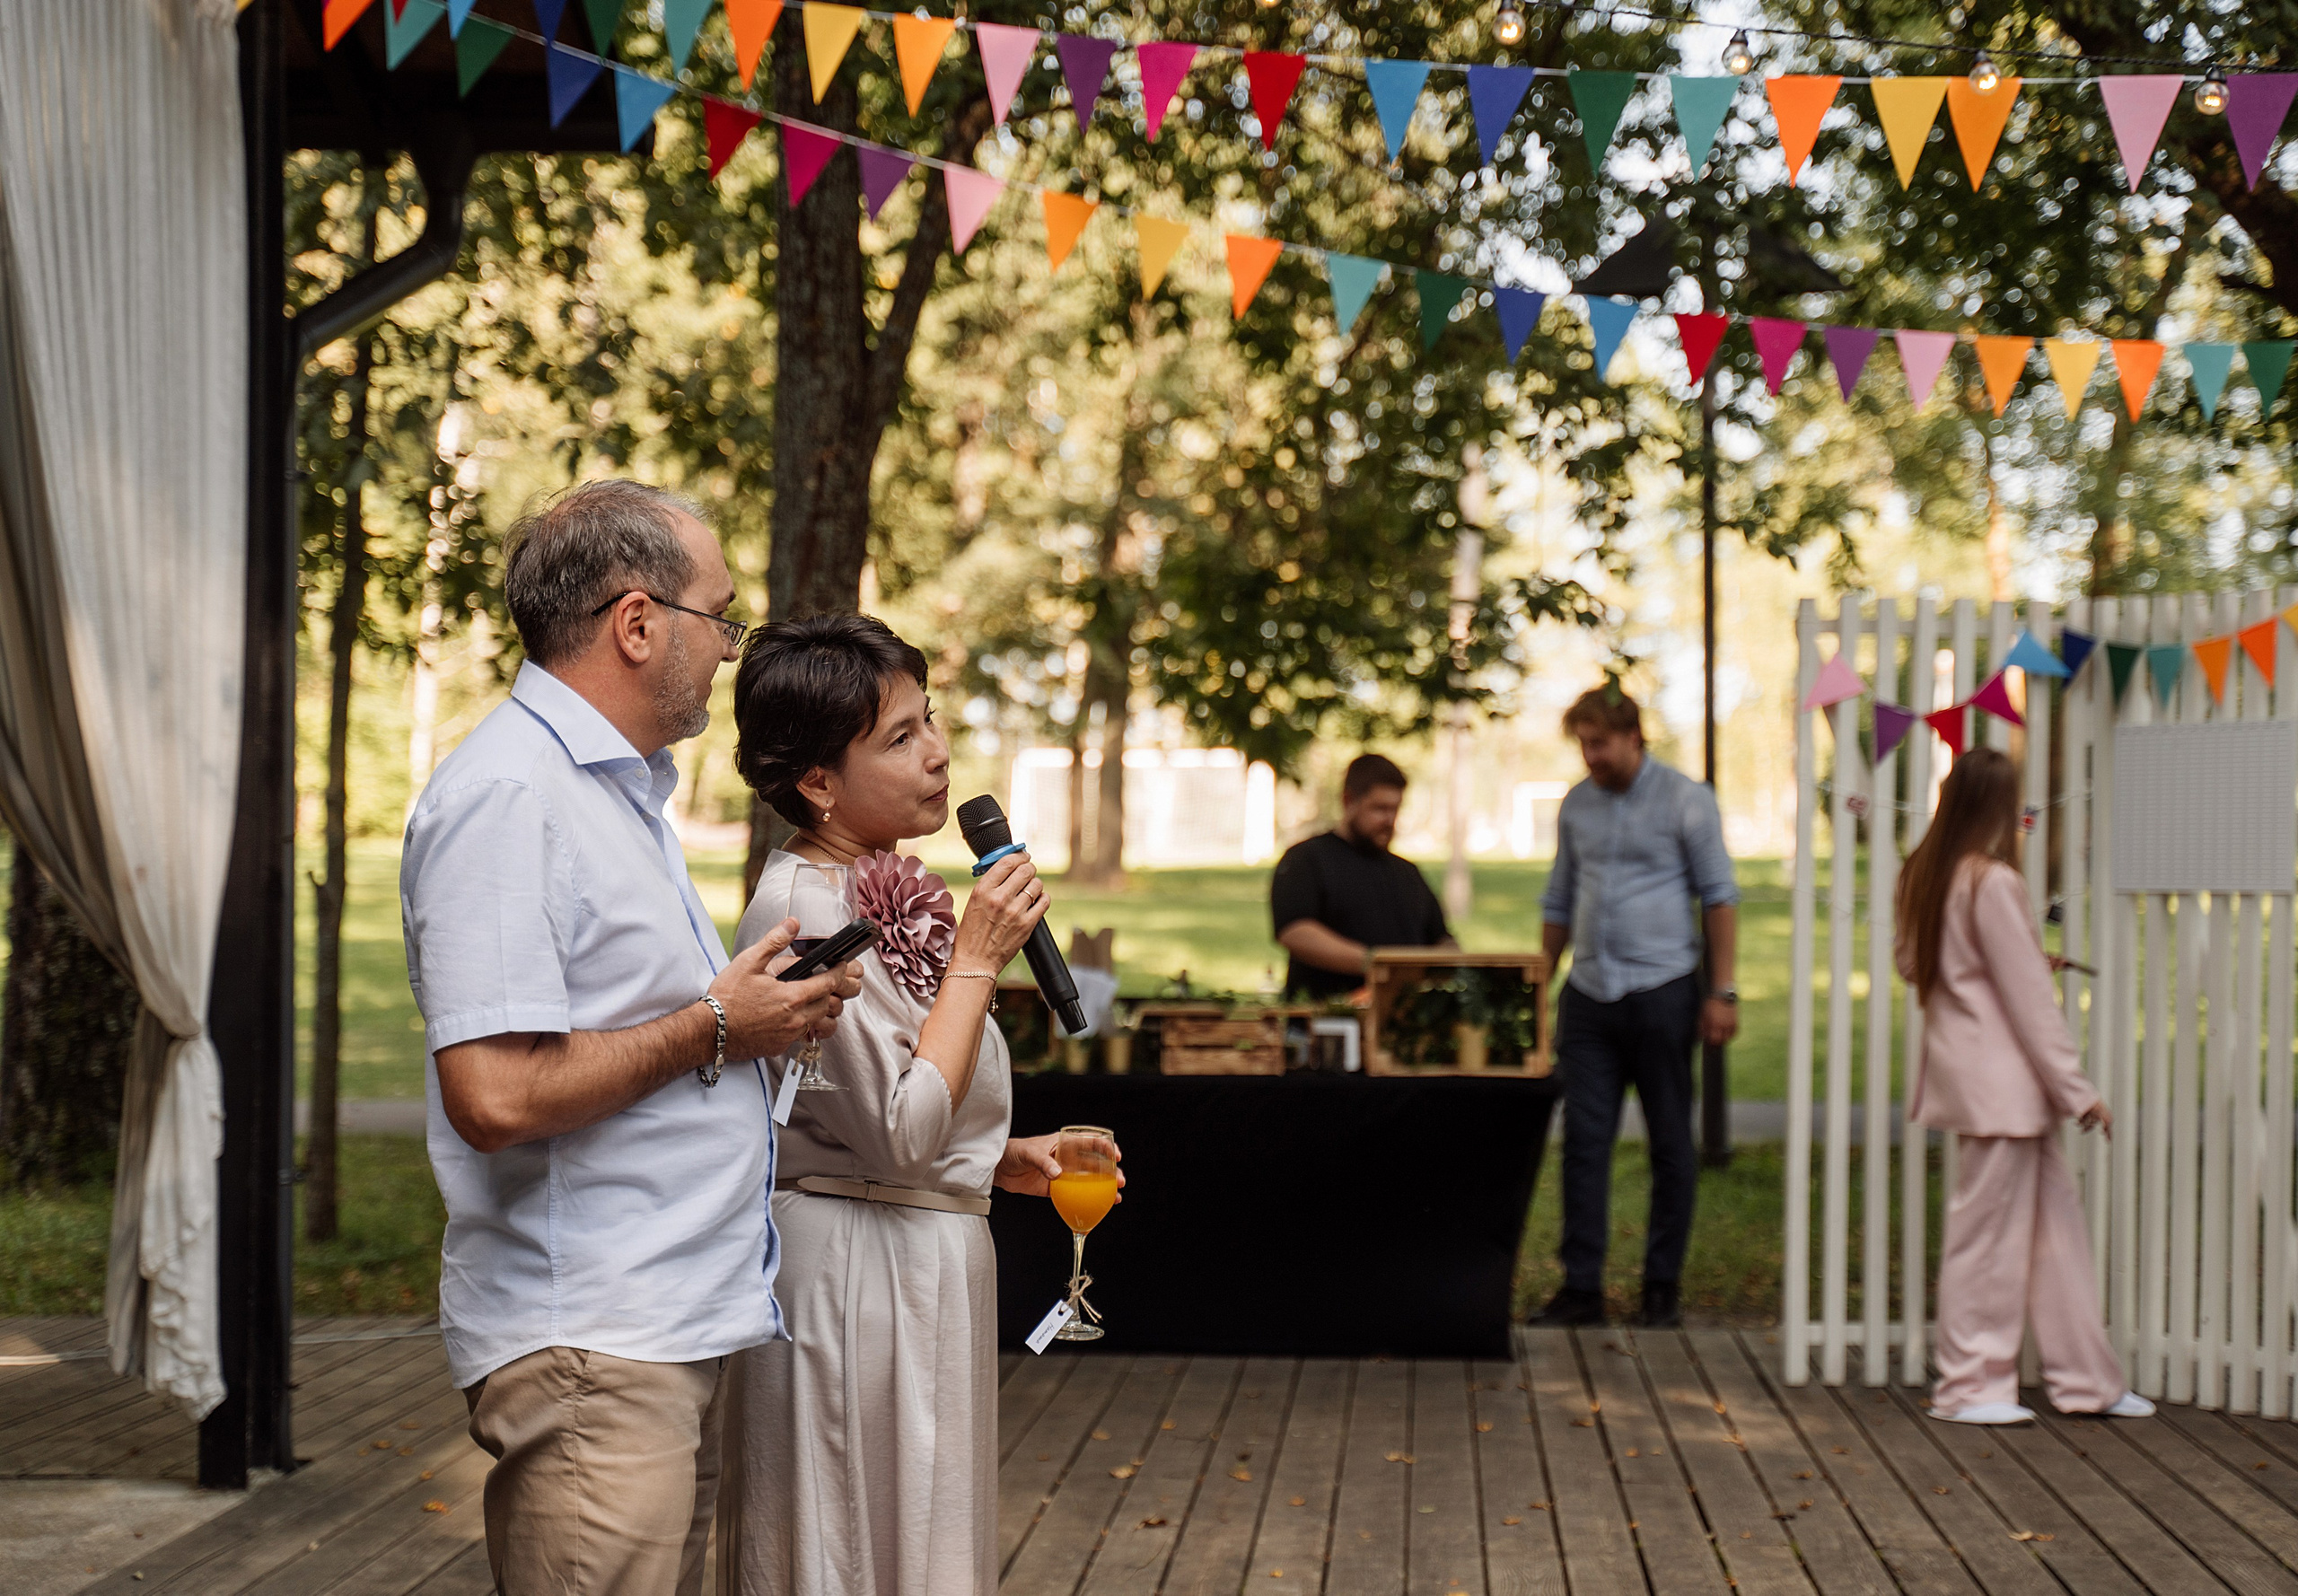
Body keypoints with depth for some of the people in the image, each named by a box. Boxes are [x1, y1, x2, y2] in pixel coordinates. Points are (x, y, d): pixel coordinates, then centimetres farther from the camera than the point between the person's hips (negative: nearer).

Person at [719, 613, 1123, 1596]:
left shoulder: (878, 892, 12)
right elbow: (898, 1133, -23)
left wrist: (1001, 1159, 9)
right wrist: (978, 958, -18)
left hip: (930, 1253, 10)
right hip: (858, 1272, -10)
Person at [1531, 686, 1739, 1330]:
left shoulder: (1685, 799, -2)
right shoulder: (1576, 805, 12)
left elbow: (1719, 896, -2)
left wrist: (1722, 992, -8)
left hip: (1661, 988, -4)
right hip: (1589, 994, 4)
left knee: (1670, 1143, 4)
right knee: (1584, 1139, -1)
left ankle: (1663, 1284, 12)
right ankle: (1581, 1287, 2)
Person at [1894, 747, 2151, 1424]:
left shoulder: (1924, 875, 8)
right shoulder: (1993, 883, -17)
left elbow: (1910, 962, 18)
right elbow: (2028, 999, -16)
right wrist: (2076, 1091, -10)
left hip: (1963, 1060, 9)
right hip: (2000, 1078, -9)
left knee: (2056, 1219, 13)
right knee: (1989, 1229, -1)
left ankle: (2087, 1380, 18)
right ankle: (1969, 1386, 7)